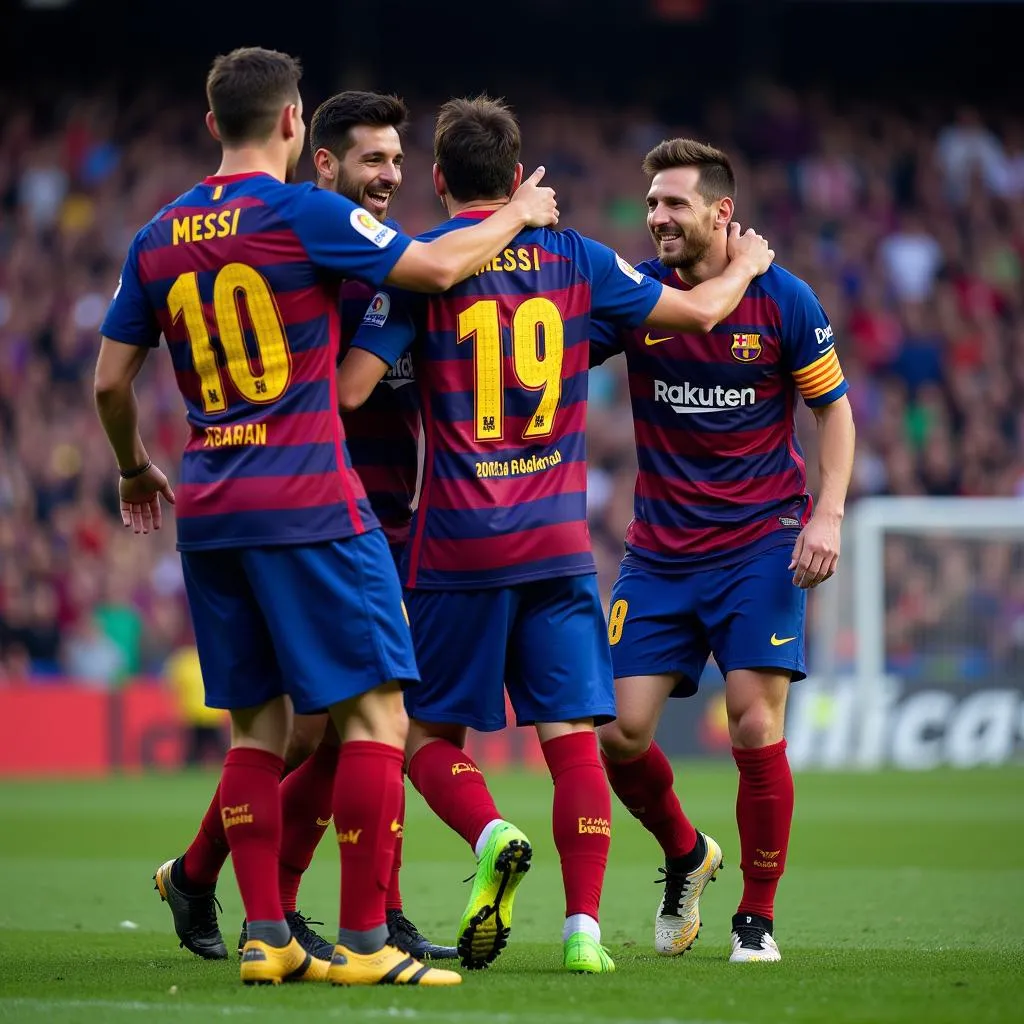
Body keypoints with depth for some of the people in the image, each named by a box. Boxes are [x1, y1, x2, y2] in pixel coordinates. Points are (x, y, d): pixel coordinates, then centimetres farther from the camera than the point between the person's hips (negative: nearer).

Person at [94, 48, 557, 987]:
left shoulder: (157, 239, 9)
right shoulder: (305, 215, -9)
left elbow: (111, 381, 13)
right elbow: (437, 267, -4)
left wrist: (136, 472, 31)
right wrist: (520, 215, 14)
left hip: (210, 512, 6)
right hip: (309, 505, -6)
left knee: (256, 724, 11)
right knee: (374, 707, -3)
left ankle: (265, 938, 7)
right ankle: (363, 941, -8)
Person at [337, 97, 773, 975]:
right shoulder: (575, 259, 6)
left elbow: (352, 390, -10)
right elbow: (698, 311, 15)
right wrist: (746, 265, 36)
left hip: (458, 543, -2)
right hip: (558, 542, 2)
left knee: (429, 734, 8)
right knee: (573, 737, 2)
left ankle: (491, 837, -20)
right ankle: (583, 927, -7)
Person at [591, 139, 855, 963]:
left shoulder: (782, 299, -6)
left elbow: (835, 405, 2)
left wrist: (828, 512, -10)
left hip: (761, 544, -3)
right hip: (659, 549, 3)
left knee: (755, 723, -12)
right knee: (621, 730, -5)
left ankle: (758, 917, 4)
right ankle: (685, 855, 26)